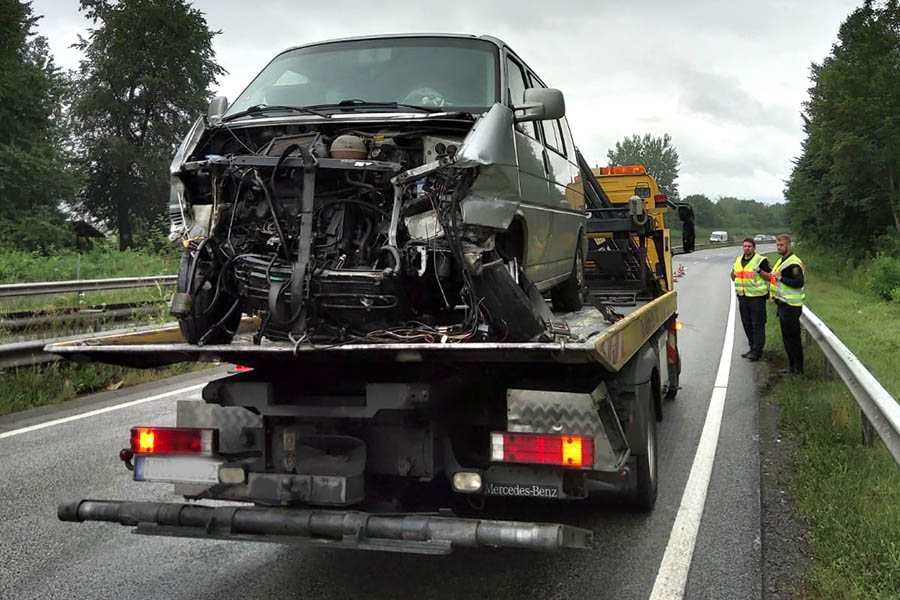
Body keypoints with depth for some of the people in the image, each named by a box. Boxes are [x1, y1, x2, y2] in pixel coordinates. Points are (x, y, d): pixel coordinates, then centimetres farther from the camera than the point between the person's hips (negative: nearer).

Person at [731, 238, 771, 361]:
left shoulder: (761, 260, -5)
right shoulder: (738, 260, 15)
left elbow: (769, 277, -6)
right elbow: (734, 277, 26)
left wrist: (759, 270, -20)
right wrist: (733, 274, 4)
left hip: (756, 297, -7)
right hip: (742, 297, 7)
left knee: (757, 325, -4)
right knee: (747, 324, 12)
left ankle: (757, 351, -1)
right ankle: (752, 348, 23)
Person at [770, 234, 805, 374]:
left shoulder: (793, 263, -17)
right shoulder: (782, 261, 16)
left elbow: (799, 282, -25)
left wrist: (781, 278, -22)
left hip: (791, 306, -11)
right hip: (783, 305, 11)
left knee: (792, 337, -5)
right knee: (787, 337, 15)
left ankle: (796, 367, 2)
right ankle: (793, 366, 24)